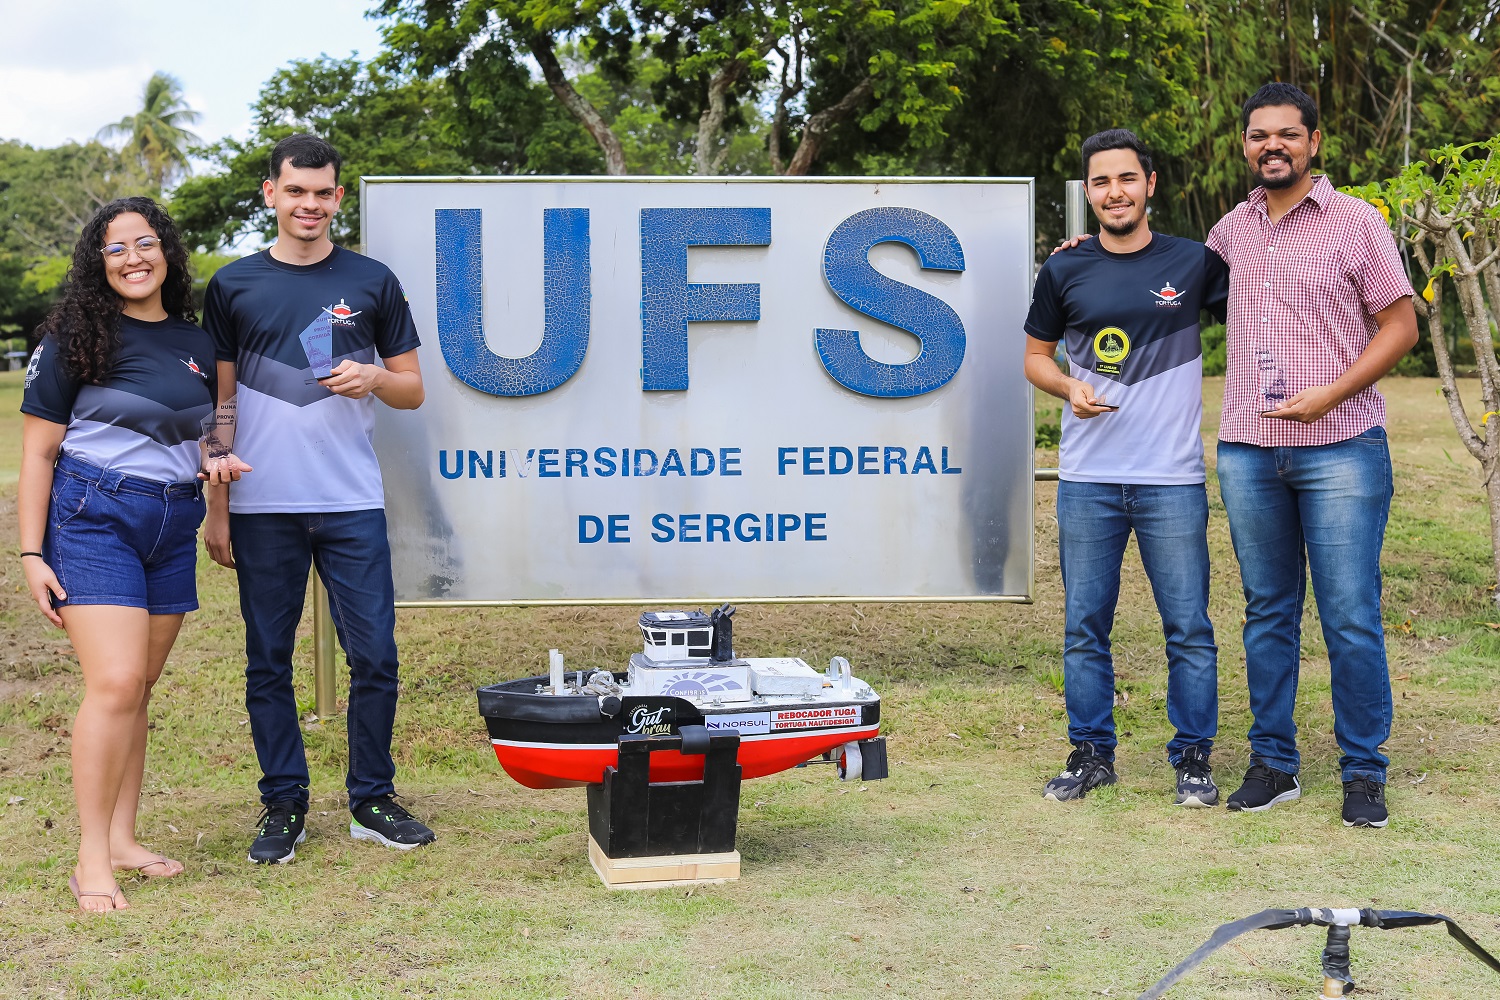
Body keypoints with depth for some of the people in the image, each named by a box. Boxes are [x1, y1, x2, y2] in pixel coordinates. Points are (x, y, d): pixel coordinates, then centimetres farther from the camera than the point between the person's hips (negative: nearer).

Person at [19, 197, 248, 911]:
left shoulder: (197, 344, 11)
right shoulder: (76, 337, -4)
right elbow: (38, 451, -4)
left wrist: (212, 462, 3)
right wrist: (31, 554, -10)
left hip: (172, 528, 5)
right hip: (93, 517, -5)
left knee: (139, 688, 8)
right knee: (115, 683, -15)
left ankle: (122, 839, 17)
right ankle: (91, 860, -8)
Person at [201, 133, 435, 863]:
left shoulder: (371, 282, 7)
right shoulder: (234, 286, 7)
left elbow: (412, 390, 12)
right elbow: (217, 403, 9)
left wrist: (375, 378, -11)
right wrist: (216, 507, 4)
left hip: (352, 502, 0)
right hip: (262, 507, 0)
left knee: (374, 656, -1)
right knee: (268, 661, 6)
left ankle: (371, 800, 14)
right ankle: (284, 806, 17)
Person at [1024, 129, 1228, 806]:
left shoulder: (1195, 264, 2)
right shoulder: (1065, 272, 6)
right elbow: (1034, 356, 15)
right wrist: (1069, 388, -6)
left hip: (1173, 479, -1)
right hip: (1086, 480, 2)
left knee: (1188, 627, 1)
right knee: (1084, 626, 8)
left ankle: (1193, 758, 14)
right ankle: (1091, 753, 20)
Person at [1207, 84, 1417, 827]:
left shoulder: (1356, 222, 0)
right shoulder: (1231, 231, 12)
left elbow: (1400, 325, -1)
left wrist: (1334, 392, -13)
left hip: (1340, 450, -4)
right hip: (1247, 452, 4)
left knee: (1351, 617, -3)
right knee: (1267, 612, 9)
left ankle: (1364, 773, 8)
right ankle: (1272, 763, 18)